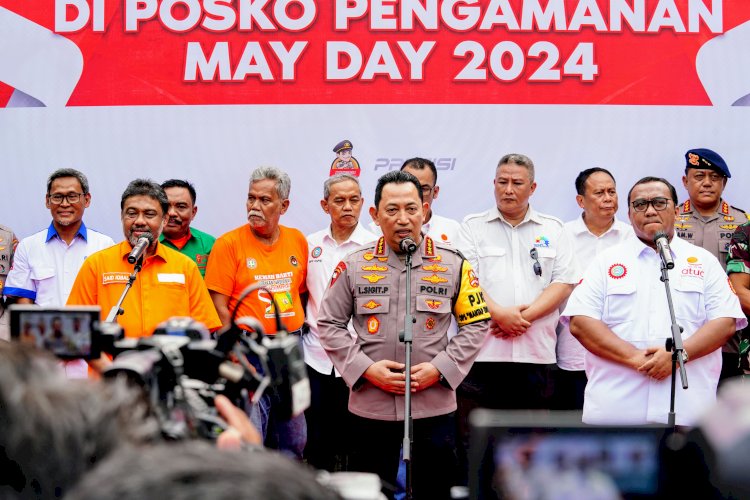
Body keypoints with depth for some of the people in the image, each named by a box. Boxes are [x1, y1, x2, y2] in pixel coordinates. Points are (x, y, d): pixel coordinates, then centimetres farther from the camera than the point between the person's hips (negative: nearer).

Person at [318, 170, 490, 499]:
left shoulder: (453, 264, 3)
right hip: (370, 407, 0)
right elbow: (329, 325, 6)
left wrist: (439, 368, -8)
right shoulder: (353, 266, 3)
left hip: (435, 406, 0)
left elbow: (476, 324, 5)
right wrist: (366, 369, -8)